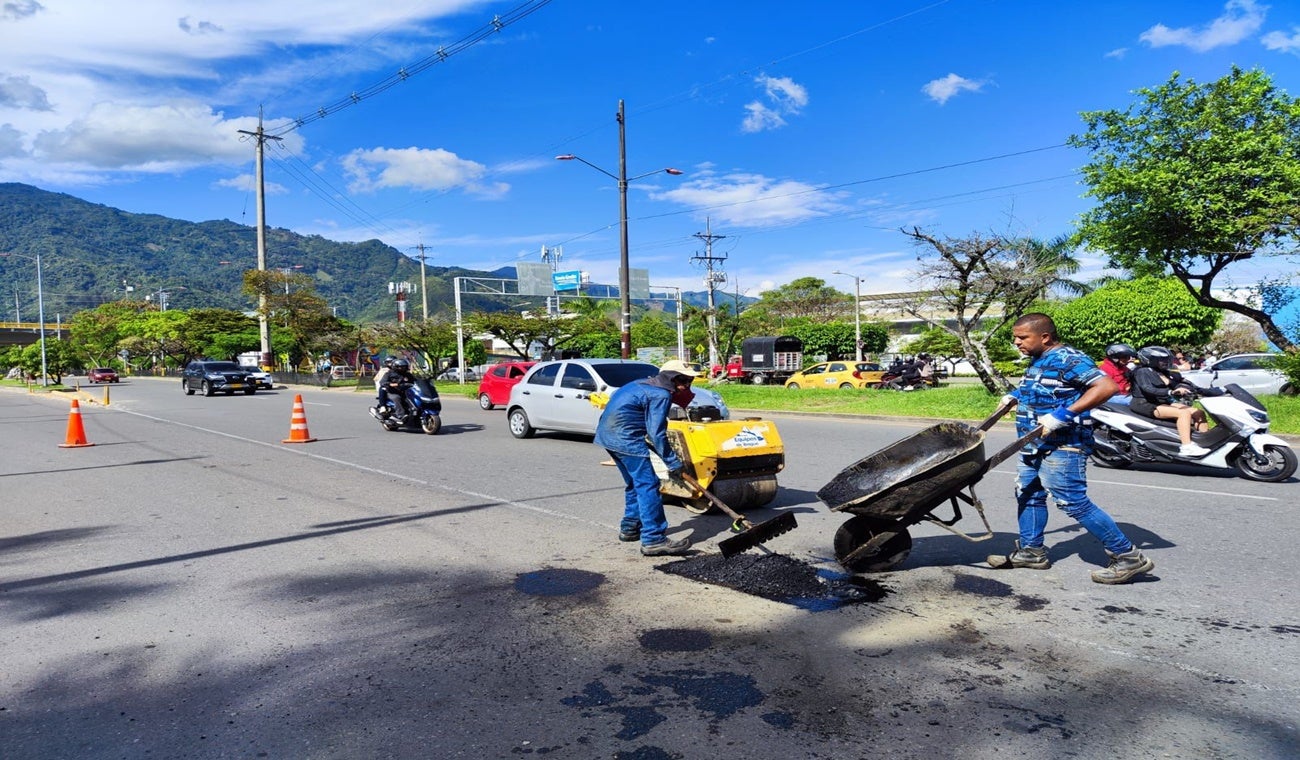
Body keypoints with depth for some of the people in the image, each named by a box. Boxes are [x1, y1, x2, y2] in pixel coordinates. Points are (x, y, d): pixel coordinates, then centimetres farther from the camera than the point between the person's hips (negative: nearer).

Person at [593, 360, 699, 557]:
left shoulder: (645, 385, 21)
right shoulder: (661, 394, -10)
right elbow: (656, 433, -15)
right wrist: (673, 462, -9)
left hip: (607, 433, 11)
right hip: (625, 437, -11)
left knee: (635, 483, 22)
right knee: (648, 485, -10)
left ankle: (630, 527, 32)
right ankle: (653, 539, -13)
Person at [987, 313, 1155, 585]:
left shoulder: (1067, 359, -16)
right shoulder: (1038, 361, 14)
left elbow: (1106, 386, -27)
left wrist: (1064, 414, -31)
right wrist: (1016, 395, 19)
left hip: (1062, 447, -10)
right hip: (1036, 446, 10)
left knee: (1074, 502, -8)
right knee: (1028, 494, 15)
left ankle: (1128, 556, 3)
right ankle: (1031, 551, 28)